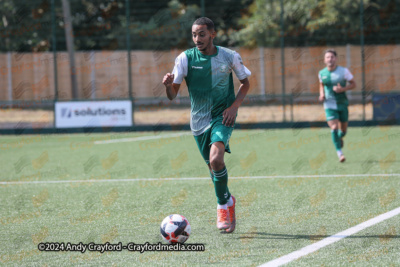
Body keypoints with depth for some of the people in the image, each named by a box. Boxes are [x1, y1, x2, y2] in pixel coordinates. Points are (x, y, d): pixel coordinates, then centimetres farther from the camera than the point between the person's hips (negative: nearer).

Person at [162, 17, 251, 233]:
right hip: (199, 119, 2)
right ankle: (228, 201, 37)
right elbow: (172, 95, -7)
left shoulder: (229, 57, -6)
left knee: (216, 158, -25)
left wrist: (234, 106, -6)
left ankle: (223, 206, -6)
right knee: (213, 166, 10)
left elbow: (245, 83, 10)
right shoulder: (185, 58, -7)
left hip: (223, 116, -2)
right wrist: (168, 84, -31)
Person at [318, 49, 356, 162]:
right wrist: (322, 94, -1)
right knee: (334, 127, -19)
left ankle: (340, 137, 49)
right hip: (329, 105, 0)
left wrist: (343, 89, -19)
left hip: (342, 104, 0)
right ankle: (339, 152, -17)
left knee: (343, 130, 11)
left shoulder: (344, 71, -8)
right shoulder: (322, 73, -1)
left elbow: (353, 84, -1)